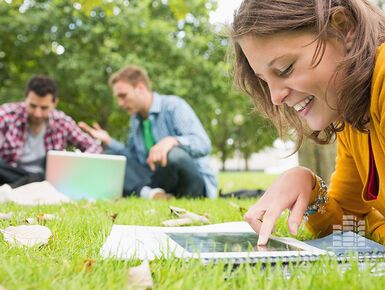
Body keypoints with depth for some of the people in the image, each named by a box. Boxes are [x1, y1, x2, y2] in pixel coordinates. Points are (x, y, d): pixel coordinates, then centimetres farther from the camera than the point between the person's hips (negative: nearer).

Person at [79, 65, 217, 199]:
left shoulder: (173, 105, -7)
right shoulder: (135, 120, 15)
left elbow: (203, 144, -19)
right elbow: (134, 159, 19)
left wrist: (172, 141, -37)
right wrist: (108, 142, 7)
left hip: (196, 183, -7)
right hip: (159, 181, 7)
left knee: (175, 154, -40)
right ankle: (147, 192, -30)